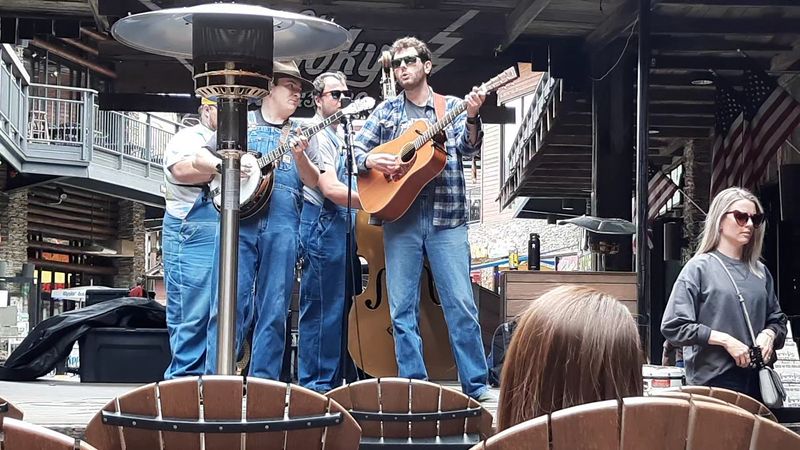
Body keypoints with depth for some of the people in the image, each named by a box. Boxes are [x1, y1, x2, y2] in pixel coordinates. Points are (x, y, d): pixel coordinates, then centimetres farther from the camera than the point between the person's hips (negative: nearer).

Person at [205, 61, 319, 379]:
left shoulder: (301, 133, 20)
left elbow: (314, 181, 9)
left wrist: (300, 156, -11)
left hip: (282, 225, 2)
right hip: (238, 219, -2)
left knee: (274, 310, -1)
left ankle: (263, 383, 3)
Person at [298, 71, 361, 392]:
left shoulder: (337, 135, 19)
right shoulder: (317, 134, -11)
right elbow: (330, 189, -19)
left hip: (341, 224, 10)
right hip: (324, 224, -10)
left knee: (339, 304, 12)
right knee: (322, 308, -7)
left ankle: (332, 382, 19)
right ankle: (316, 385, -2)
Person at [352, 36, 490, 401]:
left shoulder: (451, 107, 10)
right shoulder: (386, 111, 13)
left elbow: (470, 151, -3)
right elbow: (357, 147, 11)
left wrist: (472, 118, -21)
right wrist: (372, 160, -10)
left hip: (446, 218, -2)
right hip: (399, 217, 2)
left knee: (461, 303, -6)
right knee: (402, 308, 2)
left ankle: (476, 384, 0)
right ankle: (413, 384, 9)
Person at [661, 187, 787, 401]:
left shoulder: (760, 272, 15)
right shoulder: (700, 268, -1)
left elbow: (777, 319, 21)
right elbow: (673, 327, -7)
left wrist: (769, 334, -2)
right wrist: (725, 340, -13)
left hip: (756, 382, 5)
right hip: (711, 383, -5)